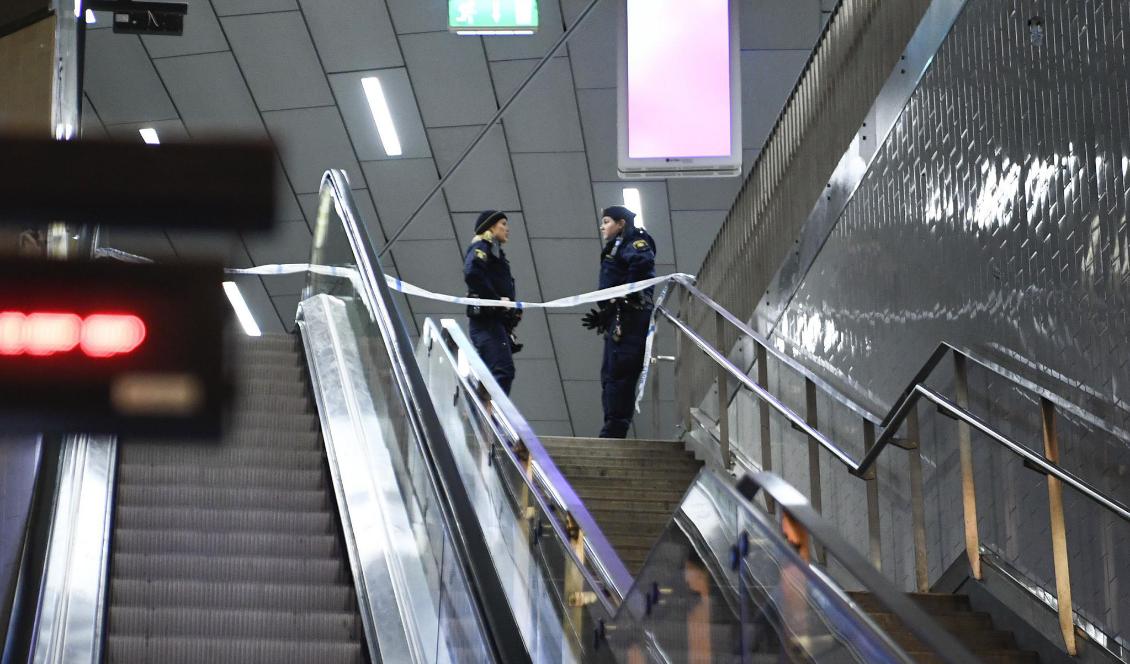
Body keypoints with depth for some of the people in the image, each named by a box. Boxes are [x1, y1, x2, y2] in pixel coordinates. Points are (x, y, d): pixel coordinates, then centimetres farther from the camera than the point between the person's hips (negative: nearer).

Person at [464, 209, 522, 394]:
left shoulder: (496, 252, 27)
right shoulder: (481, 247, -1)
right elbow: (472, 274, -21)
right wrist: (497, 299, -18)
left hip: (498, 321, 10)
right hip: (487, 319, -10)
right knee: (503, 371, -20)